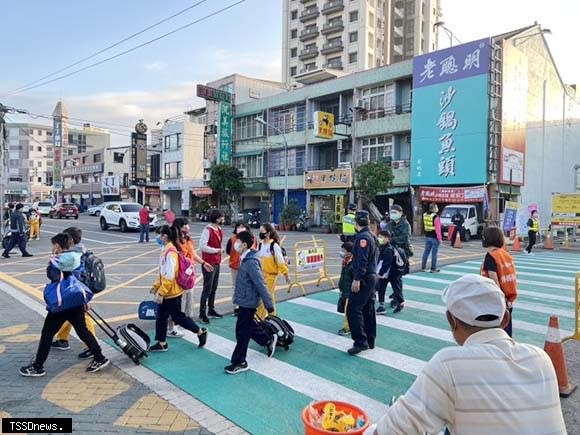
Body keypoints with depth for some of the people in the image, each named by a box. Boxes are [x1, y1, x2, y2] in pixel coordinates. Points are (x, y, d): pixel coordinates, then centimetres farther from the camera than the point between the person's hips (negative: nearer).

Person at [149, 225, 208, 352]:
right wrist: (156, 286, 18)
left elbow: (170, 276, -25)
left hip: (172, 293, -9)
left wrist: (161, 292, -22)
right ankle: (162, 344, 23)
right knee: (161, 317, 13)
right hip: (167, 293, 9)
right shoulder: (166, 250, 8)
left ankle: (201, 332, 19)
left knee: (177, 316, 4)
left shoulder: (170, 252, -22)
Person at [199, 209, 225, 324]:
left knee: (214, 288, 16)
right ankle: (202, 314, 3)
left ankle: (211, 310, 27)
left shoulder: (220, 230, 10)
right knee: (207, 289, -4)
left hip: (217, 263, 8)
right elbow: (202, 246, -24)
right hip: (208, 263, -8)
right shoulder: (207, 230, -17)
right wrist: (217, 250, -18)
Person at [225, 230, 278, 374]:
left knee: (242, 332, 2)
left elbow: (261, 284, -24)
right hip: (246, 300, 9)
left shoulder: (251, 262, -25)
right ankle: (269, 340, 40)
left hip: (248, 302, -9)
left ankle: (239, 362, 15)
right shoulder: (245, 259, 6)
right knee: (249, 326, 23)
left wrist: (269, 304, -22)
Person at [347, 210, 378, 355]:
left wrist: (357, 279, -24)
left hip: (363, 279, -10)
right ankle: (370, 341, 23)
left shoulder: (362, 237, -17)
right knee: (368, 309, 15)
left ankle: (361, 342, -6)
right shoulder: (372, 235, 13)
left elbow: (362, 260, -24)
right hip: (372, 277, 10)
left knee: (354, 309, -7)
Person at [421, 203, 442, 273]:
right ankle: (433, 268, 5)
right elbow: (437, 228, -18)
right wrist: (439, 238, -14)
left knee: (426, 252, 13)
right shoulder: (435, 217, -17)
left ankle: (423, 267, 17)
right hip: (434, 237, -7)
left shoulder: (425, 215, 8)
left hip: (427, 236, 7)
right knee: (434, 253, 0)